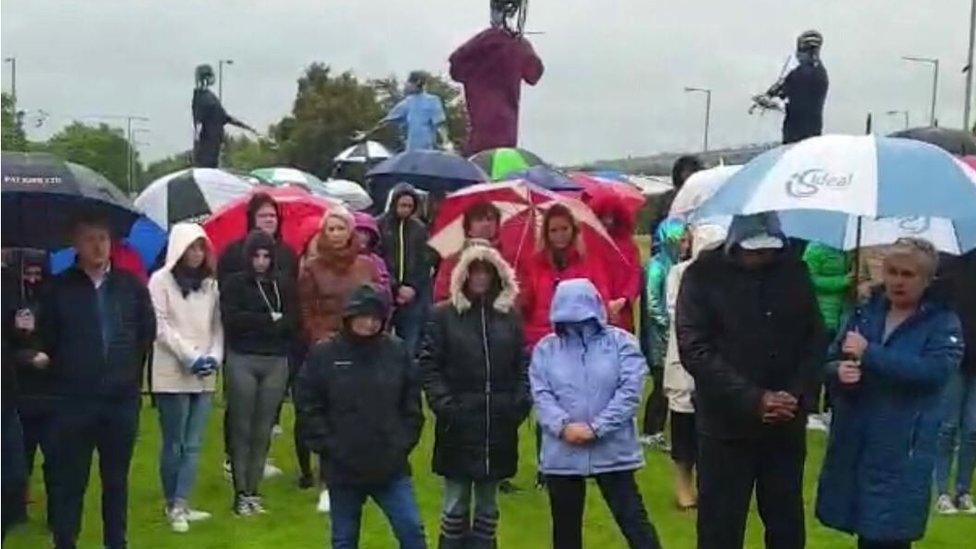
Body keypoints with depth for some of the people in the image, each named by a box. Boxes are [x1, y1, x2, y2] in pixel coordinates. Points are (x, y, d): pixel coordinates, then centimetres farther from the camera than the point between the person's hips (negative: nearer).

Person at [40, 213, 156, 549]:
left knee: (116, 478, 12)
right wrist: (69, 373, 6)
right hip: (74, 401, -2)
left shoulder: (131, 285, 5)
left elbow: (148, 333, 12)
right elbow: (46, 340, 3)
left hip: (123, 398, 2)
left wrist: (128, 368, 11)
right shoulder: (59, 288, 0)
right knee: (70, 480, 2)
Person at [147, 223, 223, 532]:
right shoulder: (161, 280, -2)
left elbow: (217, 324, 11)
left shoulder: (210, 282, 12)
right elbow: (160, 326, -8)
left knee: (193, 445, 3)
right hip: (173, 373, -5)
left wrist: (215, 356, -6)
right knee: (173, 444, 2)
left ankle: (181, 505, 5)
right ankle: (173, 506, 11)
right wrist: (190, 357, -14)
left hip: (204, 376, 5)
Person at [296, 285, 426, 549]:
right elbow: (309, 408, -2)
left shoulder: (398, 352, 0)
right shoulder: (323, 354, -5)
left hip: (391, 467, 1)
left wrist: (404, 442, 0)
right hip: (342, 468, -1)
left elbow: (412, 404, 7)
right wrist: (327, 446, -7)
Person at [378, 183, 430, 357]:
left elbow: (424, 263, 8)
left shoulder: (419, 228, 10)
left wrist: (413, 288, -6)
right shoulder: (380, 225, 1)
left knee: (410, 346, -2)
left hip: (414, 296, 2)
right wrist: (396, 288, -9)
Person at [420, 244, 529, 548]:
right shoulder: (443, 315, 0)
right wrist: (444, 404, -14)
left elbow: (522, 365, 10)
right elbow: (429, 365, -4)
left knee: (488, 505, 11)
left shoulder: (510, 315, 9)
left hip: (499, 424, 3)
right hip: (458, 424, -3)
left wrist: (521, 402, -2)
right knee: (455, 503, 3)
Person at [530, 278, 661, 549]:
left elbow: (630, 391, -10)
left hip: (613, 451, -3)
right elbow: (541, 395, -2)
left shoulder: (621, 342, -1)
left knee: (632, 518, -1)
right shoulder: (546, 348, 6)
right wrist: (563, 425, -19)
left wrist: (596, 428, -17)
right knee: (565, 526, 13)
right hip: (561, 454, 3)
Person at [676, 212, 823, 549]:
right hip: (727, 425, -3)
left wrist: (795, 394, -10)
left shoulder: (794, 271, 4)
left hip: (787, 425, 3)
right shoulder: (703, 275, -7)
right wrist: (753, 400, -18)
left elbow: (814, 340, 6)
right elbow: (695, 350, -13)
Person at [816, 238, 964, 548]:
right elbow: (829, 362, 9)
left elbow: (935, 370, -21)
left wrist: (868, 354, -21)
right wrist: (839, 371, -15)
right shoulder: (865, 313, 9)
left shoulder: (943, 323, -3)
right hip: (852, 445, 4)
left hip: (901, 452, -4)